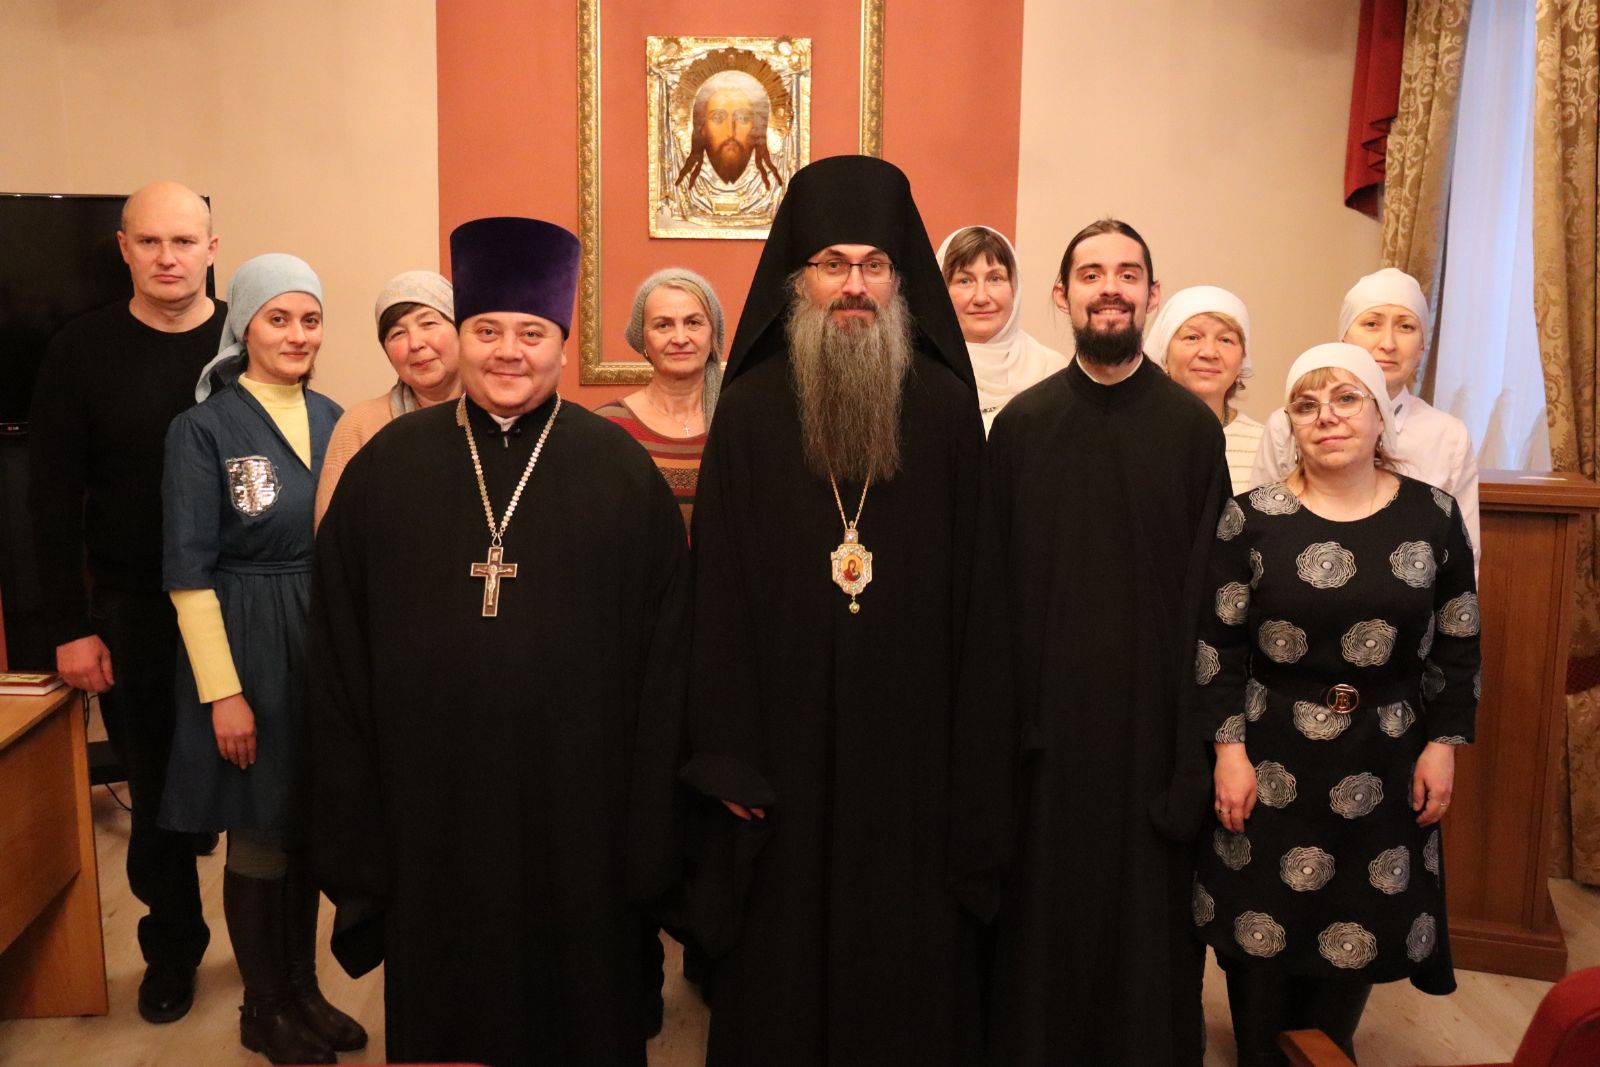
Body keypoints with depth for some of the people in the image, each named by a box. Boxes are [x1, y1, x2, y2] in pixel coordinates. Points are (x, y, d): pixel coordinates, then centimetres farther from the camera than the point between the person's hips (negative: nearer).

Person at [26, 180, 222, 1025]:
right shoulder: (81, 352, -1)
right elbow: (52, 501, -1)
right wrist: (69, 627, -5)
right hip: (132, 612, 1)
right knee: (156, 790, 12)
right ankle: (171, 947, 32)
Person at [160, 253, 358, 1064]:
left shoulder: (331, 420, 6)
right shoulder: (203, 430, -9)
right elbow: (188, 573, -11)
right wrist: (223, 691, -15)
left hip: (329, 645, 5)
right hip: (248, 649, -5)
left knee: (311, 830, 14)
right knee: (261, 838, 7)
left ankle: (302, 988, 32)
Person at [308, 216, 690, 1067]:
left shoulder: (620, 471, -3)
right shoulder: (387, 466, 1)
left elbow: (664, 655, -3)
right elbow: (338, 654, 3)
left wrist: (649, 832, -4)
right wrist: (351, 824, 1)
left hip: (578, 803, -1)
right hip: (430, 805, 2)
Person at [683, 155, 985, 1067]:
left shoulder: (948, 409, 0)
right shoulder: (751, 411, -3)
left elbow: (974, 586, 1)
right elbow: (720, 590, -4)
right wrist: (727, 752, -6)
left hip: (912, 744, 1)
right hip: (787, 742, 0)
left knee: (907, 955, 14)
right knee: (784, 956, 13)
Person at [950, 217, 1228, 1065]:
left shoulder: (1193, 427, 0)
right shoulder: (1020, 424, 1)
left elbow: (1209, 590, -1)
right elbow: (992, 592, -1)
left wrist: (1200, 736, -4)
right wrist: (996, 731, -3)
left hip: (1152, 712, 0)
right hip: (1049, 715, 0)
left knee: (1149, 917, 12)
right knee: (1044, 916, 12)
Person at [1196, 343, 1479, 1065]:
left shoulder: (1433, 515, 0)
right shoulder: (1252, 518, -6)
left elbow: (1459, 646, 7)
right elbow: (1216, 644, -5)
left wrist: (1443, 745, 3)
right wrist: (1229, 748, -9)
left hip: (1387, 767, 2)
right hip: (1271, 766, -2)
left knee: (1357, 933, 12)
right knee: (1263, 928, 8)